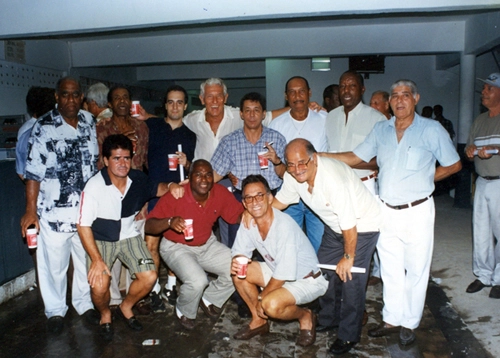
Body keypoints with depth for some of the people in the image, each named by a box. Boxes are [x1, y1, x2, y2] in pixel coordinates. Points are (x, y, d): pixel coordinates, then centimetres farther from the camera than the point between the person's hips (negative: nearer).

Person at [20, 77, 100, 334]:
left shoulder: (89, 122, 6)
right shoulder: (44, 127, -7)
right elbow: (33, 172, -8)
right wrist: (31, 210, -11)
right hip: (54, 210, -4)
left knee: (86, 259, 14)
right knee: (54, 263, 7)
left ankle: (84, 303, 34)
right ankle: (55, 310, 28)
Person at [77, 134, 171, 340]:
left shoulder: (138, 179, -10)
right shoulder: (94, 186, -22)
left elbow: (156, 189, 12)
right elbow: (83, 226, -17)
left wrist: (170, 187, -12)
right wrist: (97, 259, -23)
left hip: (129, 235, 4)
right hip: (101, 239, -3)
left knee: (149, 277, -13)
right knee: (99, 286, -22)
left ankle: (126, 307, 19)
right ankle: (105, 315, 14)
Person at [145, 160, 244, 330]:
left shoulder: (220, 193, -13)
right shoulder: (175, 196, -25)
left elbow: (238, 216, -3)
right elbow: (149, 226, -25)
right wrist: (169, 222, -45)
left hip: (208, 244, 5)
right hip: (177, 247, -5)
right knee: (197, 281, -29)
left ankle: (210, 299, 19)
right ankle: (184, 312, 8)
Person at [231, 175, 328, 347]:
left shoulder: (284, 226, -32)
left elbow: (283, 275, -28)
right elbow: (240, 252, 3)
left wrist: (261, 298, -16)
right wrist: (236, 261, -22)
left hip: (307, 280, -7)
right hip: (277, 271, 7)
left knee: (271, 305, -31)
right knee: (238, 272, -7)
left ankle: (305, 316, 2)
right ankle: (258, 321, 9)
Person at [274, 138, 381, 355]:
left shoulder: (333, 178, -38)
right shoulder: (292, 175, -16)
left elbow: (349, 225, -30)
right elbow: (280, 201, 2)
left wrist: (348, 257, -18)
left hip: (362, 226, -7)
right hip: (335, 226, 7)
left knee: (350, 279, -7)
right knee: (324, 270, 11)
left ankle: (349, 335, 13)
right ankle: (329, 319, 34)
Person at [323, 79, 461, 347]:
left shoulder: (432, 130, -6)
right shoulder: (380, 130, 6)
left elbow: (453, 165, 2)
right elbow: (354, 157, 7)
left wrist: (423, 180, -3)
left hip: (417, 211, -4)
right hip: (386, 211, 4)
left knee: (416, 270, 8)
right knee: (390, 270, 14)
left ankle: (409, 324, 24)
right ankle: (392, 319, 29)